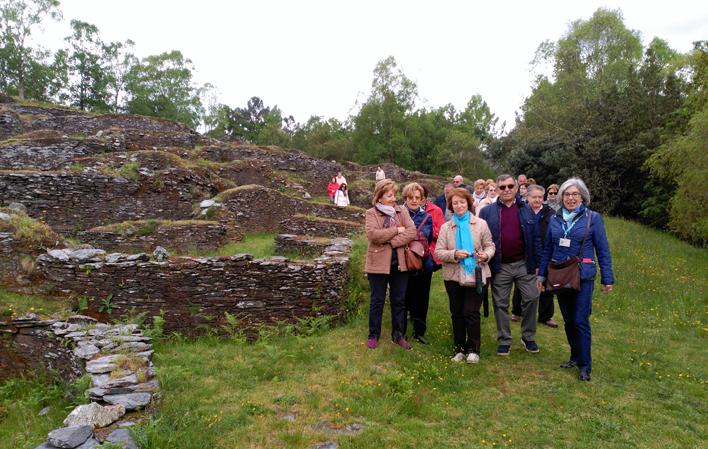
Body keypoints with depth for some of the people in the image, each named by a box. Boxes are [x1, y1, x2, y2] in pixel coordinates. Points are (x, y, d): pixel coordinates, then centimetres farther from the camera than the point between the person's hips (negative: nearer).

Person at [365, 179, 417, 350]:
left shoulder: (402, 211, 6)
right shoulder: (371, 213, -4)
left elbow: (412, 232, -8)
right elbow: (373, 234, -21)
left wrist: (391, 241, -18)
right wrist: (396, 230, -16)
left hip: (399, 262, 3)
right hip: (379, 263, -3)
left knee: (399, 301, 13)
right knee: (377, 301, 8)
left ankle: (398, 335, 27)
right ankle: (373, 335, 23)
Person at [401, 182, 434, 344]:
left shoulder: (427, 217, 6)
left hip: (424, 264, 3)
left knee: (422, 298, 11)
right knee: (404, 298, 5)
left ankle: (419, 331, 26)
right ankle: (400, 332, 19)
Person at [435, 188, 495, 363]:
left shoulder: (481, 224, 2)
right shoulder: (445, 227, 4)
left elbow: (490, 245, 5)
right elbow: (438, 252, -2)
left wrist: (486, 255, -18)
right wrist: (454, 254, -20)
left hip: (476, 275, -2)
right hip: (453, 276, 2)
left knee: (471, 312, -4)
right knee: (457, 314, 10)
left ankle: (473, 349, 14)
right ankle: (459, 348, 25)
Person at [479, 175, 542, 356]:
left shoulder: (526, 210, 5)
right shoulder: (487, 212, 0)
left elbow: (536, 238, 6)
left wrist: (537, 263, 2)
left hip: (524, 264, 1)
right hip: (500, 266, -1)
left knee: (531, 298, 2)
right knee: (501, 304, 7)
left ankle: (528, 337, 23)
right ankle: (504, 341, 21)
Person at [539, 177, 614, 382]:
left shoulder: (593, 218, -5)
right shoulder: (555, 219, 5)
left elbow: (603, 250, -3)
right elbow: (547, 249, 11)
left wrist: (607, 279, -5)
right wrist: (542, 273, 10)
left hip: (583, 278, -4)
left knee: (581, 321, -4)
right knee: (568, 320, 13)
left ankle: (585, 365, 8)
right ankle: (575, 357, 28)